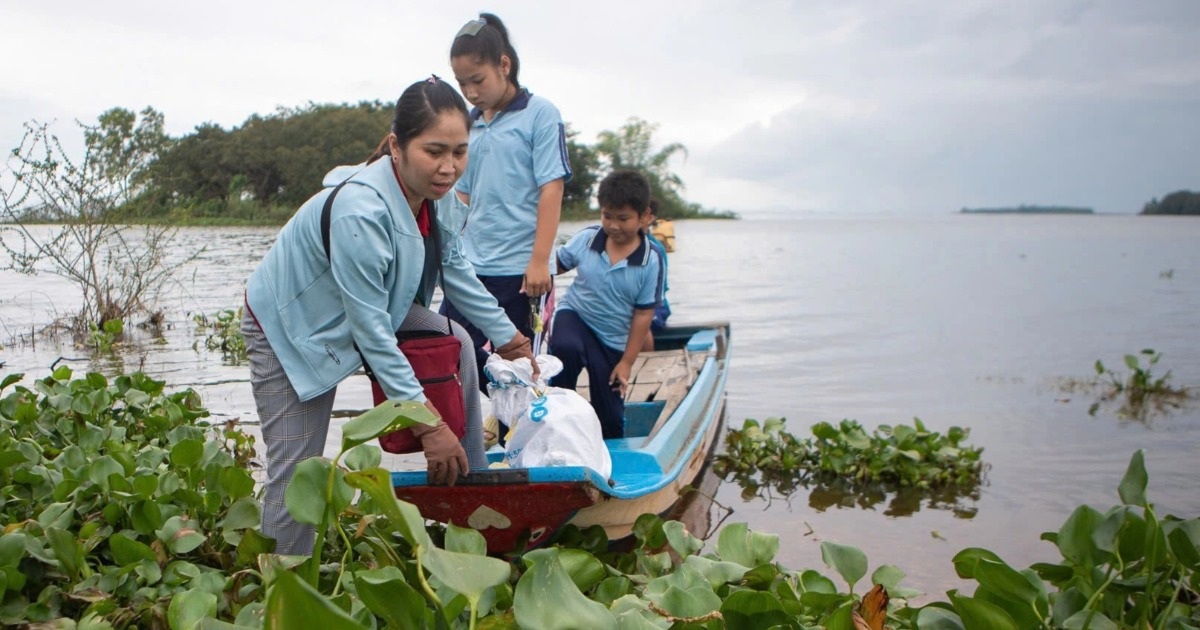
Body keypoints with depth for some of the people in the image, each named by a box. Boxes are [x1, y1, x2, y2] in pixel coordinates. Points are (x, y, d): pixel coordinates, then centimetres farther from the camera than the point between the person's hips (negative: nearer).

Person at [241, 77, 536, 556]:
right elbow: (370, 329, -34)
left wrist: (507, 336, 9)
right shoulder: (361, 211, -37)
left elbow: (454, 269, 6)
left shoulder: (436, 193, -13)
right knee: (295, 477, -8)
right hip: (290, 327, -7)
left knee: (456, 343, -5)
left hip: (371, 306, 8)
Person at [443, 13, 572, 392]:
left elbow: (551, 189, -9)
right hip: (470, 266, 5)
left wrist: (540, 261, -14)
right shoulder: (469, 124, 12)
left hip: (519, 268, -5)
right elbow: (463, 195, 16)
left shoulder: (539, 114, -3)